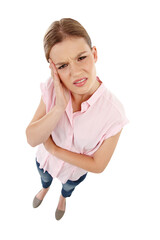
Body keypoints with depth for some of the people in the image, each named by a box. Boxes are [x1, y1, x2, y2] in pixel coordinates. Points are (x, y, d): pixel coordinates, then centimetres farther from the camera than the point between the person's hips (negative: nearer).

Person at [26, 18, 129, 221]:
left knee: (68, 187, 34)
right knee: (44, 178, 36)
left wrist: (54, 149, -26)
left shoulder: (113, 112, -37)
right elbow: (32, 139, -28)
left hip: (75, 170, -1)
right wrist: (59, 107, -42)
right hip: (45, 160, 2)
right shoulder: (52, 88, -28)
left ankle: (63, 198, 71)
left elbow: (98, 165, -26)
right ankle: (45, 188, 73)